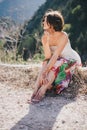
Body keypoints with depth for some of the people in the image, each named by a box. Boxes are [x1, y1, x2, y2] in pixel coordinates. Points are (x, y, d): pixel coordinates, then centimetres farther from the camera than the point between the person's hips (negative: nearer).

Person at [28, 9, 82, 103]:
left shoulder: (63, 36, -27)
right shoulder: (45, 37, -11)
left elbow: (55, 55, -36)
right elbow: (48, 56, -18)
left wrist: (45, 71, -43)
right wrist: (46, 42, -33)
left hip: (71, 60, -5)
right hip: (57, 61, 5)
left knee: (54, 65, -33)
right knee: (46, 63, -27)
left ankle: (42, 91, -42)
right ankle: (36, 89, -38)